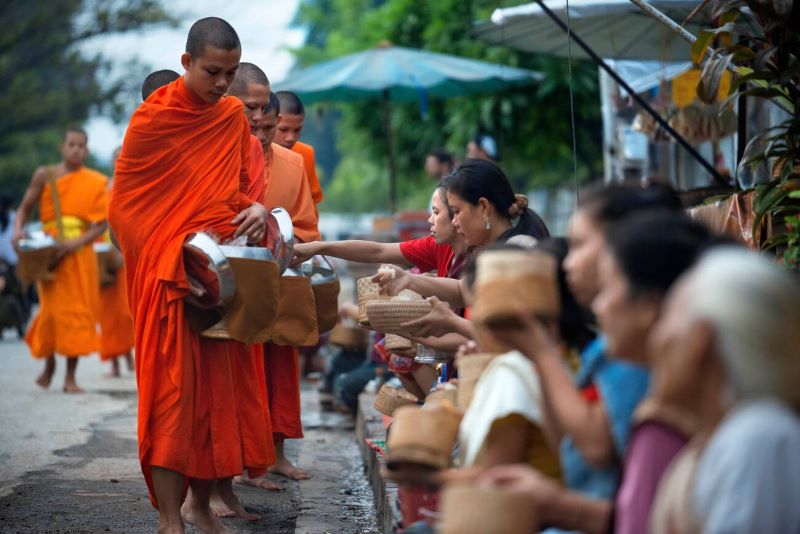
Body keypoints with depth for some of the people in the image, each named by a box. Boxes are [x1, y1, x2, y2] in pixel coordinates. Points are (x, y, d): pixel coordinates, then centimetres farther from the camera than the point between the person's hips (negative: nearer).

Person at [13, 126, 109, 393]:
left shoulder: (95, 183, 3)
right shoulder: (44, 175, 3)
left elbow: (102, 223, -2)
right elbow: (25, 209, 7)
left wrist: (77, 242, -18)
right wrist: (18, 230, -13)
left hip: (80, 254, 1)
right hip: (50, 252, -1)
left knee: (78, 311, -1)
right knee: (53, 309, -4)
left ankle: (71, 377, 4)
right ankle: (49, 363, 22)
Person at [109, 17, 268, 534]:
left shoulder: (233, 116, 6)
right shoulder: (152, 119, -8)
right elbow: (124, 206, -6)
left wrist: (257, 210, -8)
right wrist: (176, 265, -13)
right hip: (167, 277, -5)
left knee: (218, 390, 8)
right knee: (172, 391, -6)